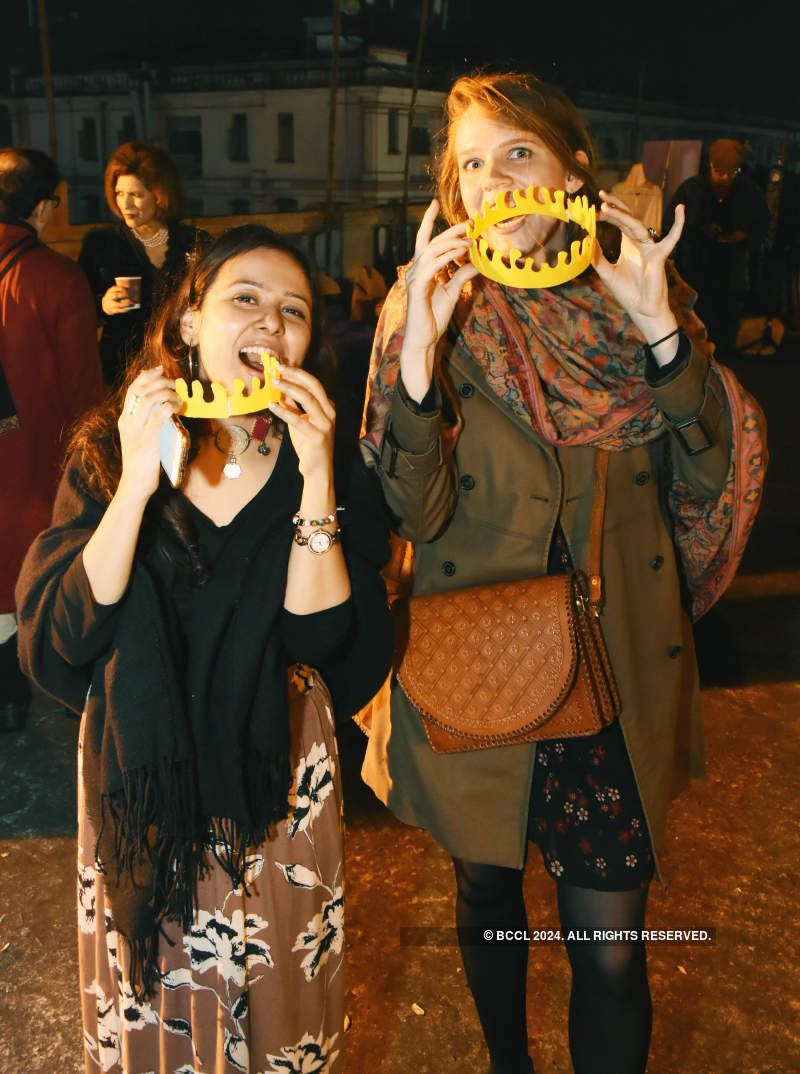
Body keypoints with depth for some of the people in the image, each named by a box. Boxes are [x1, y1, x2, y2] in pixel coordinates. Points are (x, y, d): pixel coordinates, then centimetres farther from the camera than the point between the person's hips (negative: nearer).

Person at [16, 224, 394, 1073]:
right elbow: (55, 640, -17)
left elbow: (324, 643, -17)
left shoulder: (333, 468, -8)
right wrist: (136, 484, -26)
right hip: (139, 781, 0)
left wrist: (317, 479, -25)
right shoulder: (106, 453, -8)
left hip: (276, 784, 0)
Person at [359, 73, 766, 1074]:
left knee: (611, 946, 4)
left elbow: (713, 480, -9)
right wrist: (417, 346, -28)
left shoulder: (639, 292, 0)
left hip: (617, 663, 1)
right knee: (487, 894, 21)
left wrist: (659, 327, -20)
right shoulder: (427, 304, -5)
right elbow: (413, 512, -16)